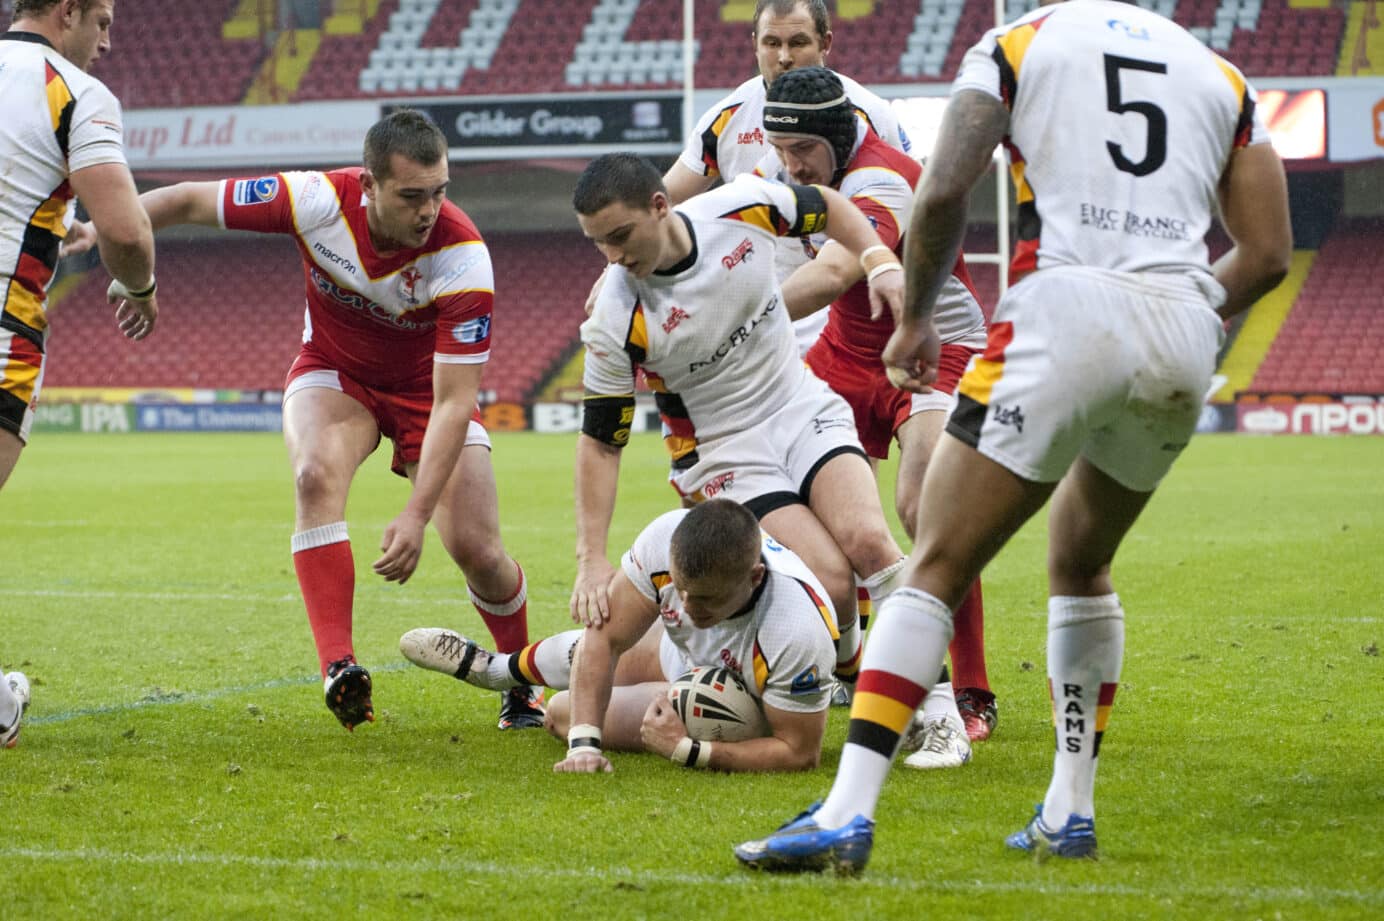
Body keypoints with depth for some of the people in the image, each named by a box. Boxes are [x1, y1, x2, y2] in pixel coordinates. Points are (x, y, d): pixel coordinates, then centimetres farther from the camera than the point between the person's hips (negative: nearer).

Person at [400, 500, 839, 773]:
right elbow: (604, 638, -24)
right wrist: (584, 745, -33)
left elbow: (799, 753, -35)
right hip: (684, 651, 3)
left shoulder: (798, 635, -48)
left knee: (564, 713, 1)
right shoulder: (666, 539, -37)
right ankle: (489, 668, 59)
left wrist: (685, 750, -41)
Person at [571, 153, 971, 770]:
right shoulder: (614, 320, -20)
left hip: (805, 412, 3)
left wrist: (881, 263, -7)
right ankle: (852, 681, 8)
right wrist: (591, 561, -16)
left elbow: (826, 209, 8)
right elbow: (600, 440, -11)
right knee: (831, 581, -22)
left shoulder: (742, 207, -14)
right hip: (723, 455, -2)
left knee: (868, 541, -22)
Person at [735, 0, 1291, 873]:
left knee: (937, 568, -1)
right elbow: (1268, 255, 16)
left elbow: (943, 194, 0)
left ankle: (848, 813, -12)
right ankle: (1070, 811, 24)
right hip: (1184, 345, 4)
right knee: (1081, 566, 26)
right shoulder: (1221, 77, 22)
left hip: (1069, 309, -4)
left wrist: (916, 318, 14)